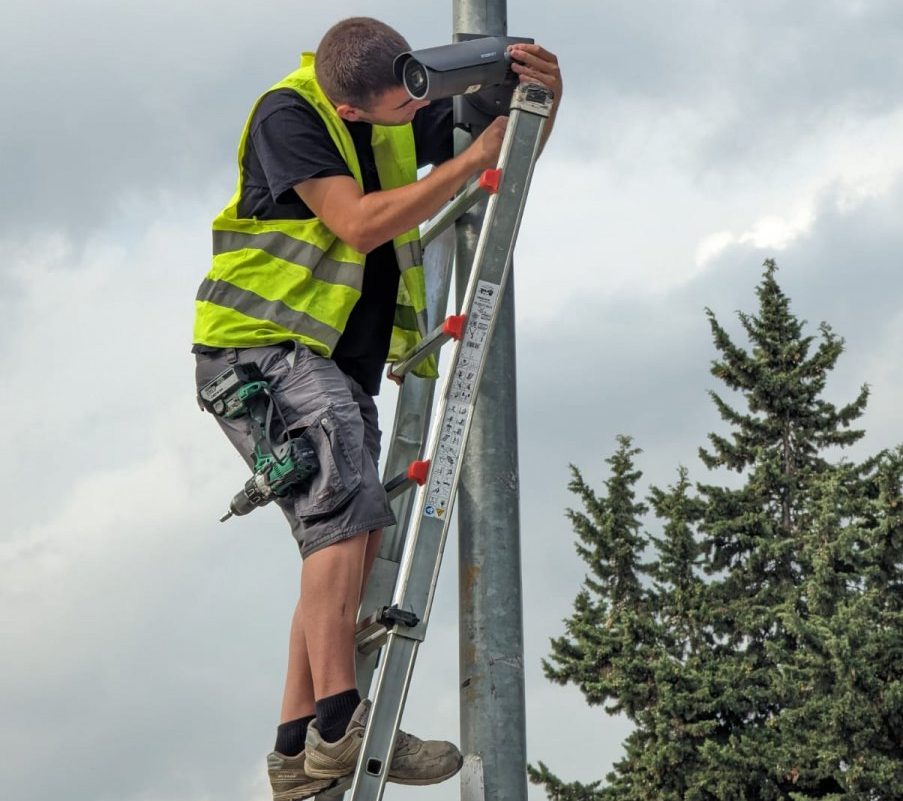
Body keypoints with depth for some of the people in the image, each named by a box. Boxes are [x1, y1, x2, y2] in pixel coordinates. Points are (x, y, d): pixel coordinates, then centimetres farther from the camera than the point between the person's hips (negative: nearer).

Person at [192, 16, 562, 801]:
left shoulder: (404, 113, 6)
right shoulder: (289, 113, -13)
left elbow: (510, 147, 11)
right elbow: (360, 224, -23)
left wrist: (543, 94, -12)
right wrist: (474, 159, -21)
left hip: (340, 367, 7)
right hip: (260, 346, -7)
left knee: (353, 545, 1)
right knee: (348, 501, -26)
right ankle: (340, 725, -28)